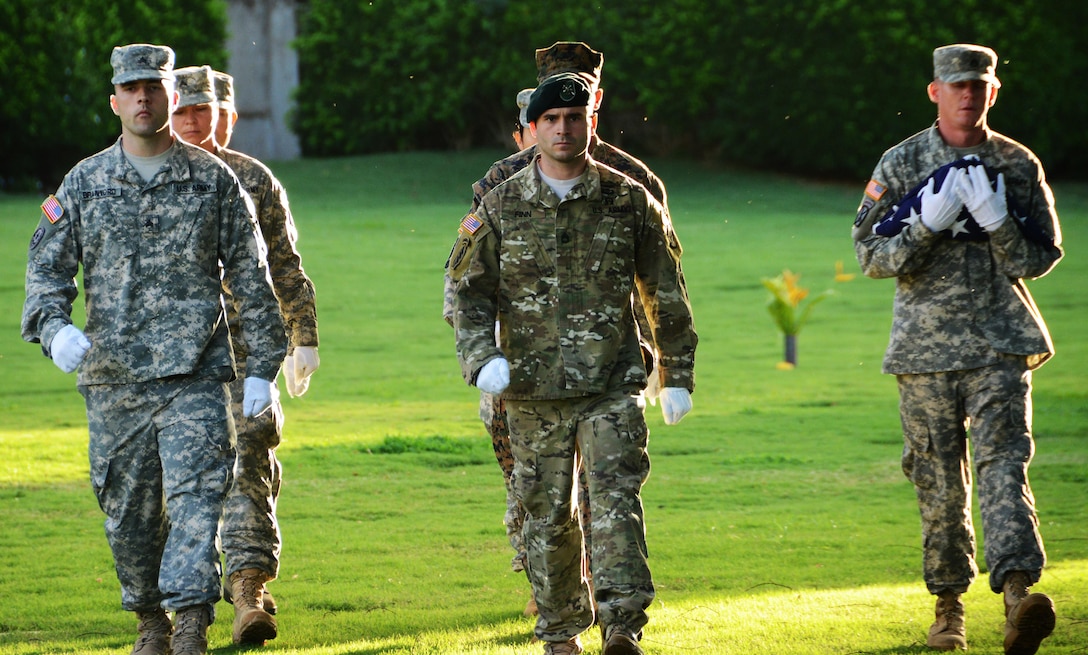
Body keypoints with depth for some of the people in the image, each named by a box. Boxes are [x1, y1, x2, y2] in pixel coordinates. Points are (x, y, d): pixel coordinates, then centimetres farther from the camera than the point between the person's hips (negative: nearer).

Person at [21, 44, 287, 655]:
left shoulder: (213, 180, 5)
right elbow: (48, 266, 6)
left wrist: (262, 368, 3)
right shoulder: (84, 182, 8)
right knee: (128, 509, 9)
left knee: (197, 493, -16)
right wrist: (55, 325, -15)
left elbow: (252, 278, 7)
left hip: (196, 374, -2)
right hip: (113, 376, 2)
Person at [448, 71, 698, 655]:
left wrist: (677, 376, 11)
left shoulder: (629, 202, 3)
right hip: (534, 388, 1)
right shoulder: (501, 208, 3)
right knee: (547, 512, 7)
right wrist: (481, 358, -12)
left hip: (613, 385, -1)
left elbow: (666, 296, 10)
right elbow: (470, 290, 5)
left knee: (616, 496, -15)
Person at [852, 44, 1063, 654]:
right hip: (927, 345, 1)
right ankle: (949, 604, 18)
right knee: (939, 481, 5)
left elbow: (1041, 258, 5)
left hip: (1001, 342, -1)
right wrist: (926, 224, -16)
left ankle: (1018, 589, -28)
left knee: (1004, 463, -16)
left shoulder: (1019, 165, 6)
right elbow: (872, 256, 0)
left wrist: (997, 222, -13)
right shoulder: (902, 164, 4)